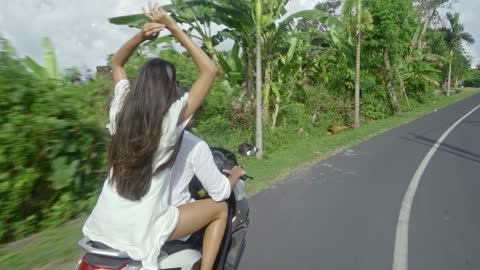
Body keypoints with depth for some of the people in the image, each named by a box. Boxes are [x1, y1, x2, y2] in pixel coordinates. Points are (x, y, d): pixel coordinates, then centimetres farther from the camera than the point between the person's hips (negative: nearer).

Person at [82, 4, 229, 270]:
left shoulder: (123, 106, -4)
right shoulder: (173, 116, -18)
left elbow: (116, 62, 15)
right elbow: (210, 69, -12)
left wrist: (141, 35, -1)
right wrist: (174, 27, -10)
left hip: (104, 222, 6)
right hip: (142, 227, -5)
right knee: (220, 208, 10)